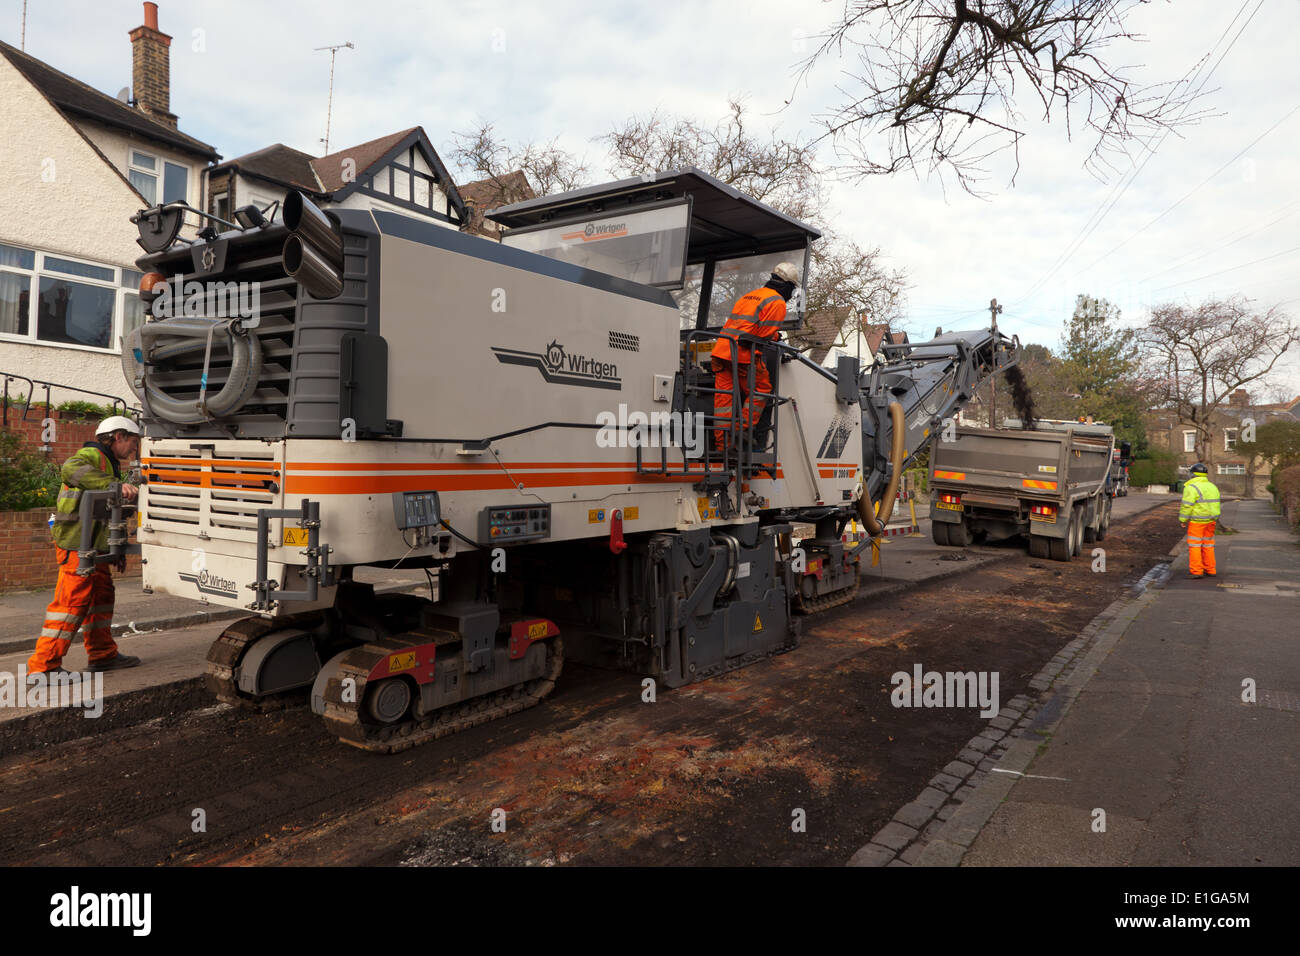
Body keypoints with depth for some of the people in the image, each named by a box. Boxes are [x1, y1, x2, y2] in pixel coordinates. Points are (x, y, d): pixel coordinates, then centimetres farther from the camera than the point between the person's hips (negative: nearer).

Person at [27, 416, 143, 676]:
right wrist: (116, 485, -42)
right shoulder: (92, 455, -8)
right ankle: (43, 666, -7)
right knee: (73, 600, -11)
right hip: (77, 543, -10)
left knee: (101, 594, 13)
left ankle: (102, 655, 21)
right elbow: (72, 469, -34)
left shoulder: (108, 464, 24)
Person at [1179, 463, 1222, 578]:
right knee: (1208, 544, 14)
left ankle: (1196, 571, -4)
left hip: (1197, 521, -7)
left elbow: (1187, 506, -17)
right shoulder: (1212, 486, 10)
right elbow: (1214, 504, 13)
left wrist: (1182, 520, -8)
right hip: (1210, 520, 7)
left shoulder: (1191, 488, -14)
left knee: (1194, 545, -1)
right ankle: (1210, 570, 18)